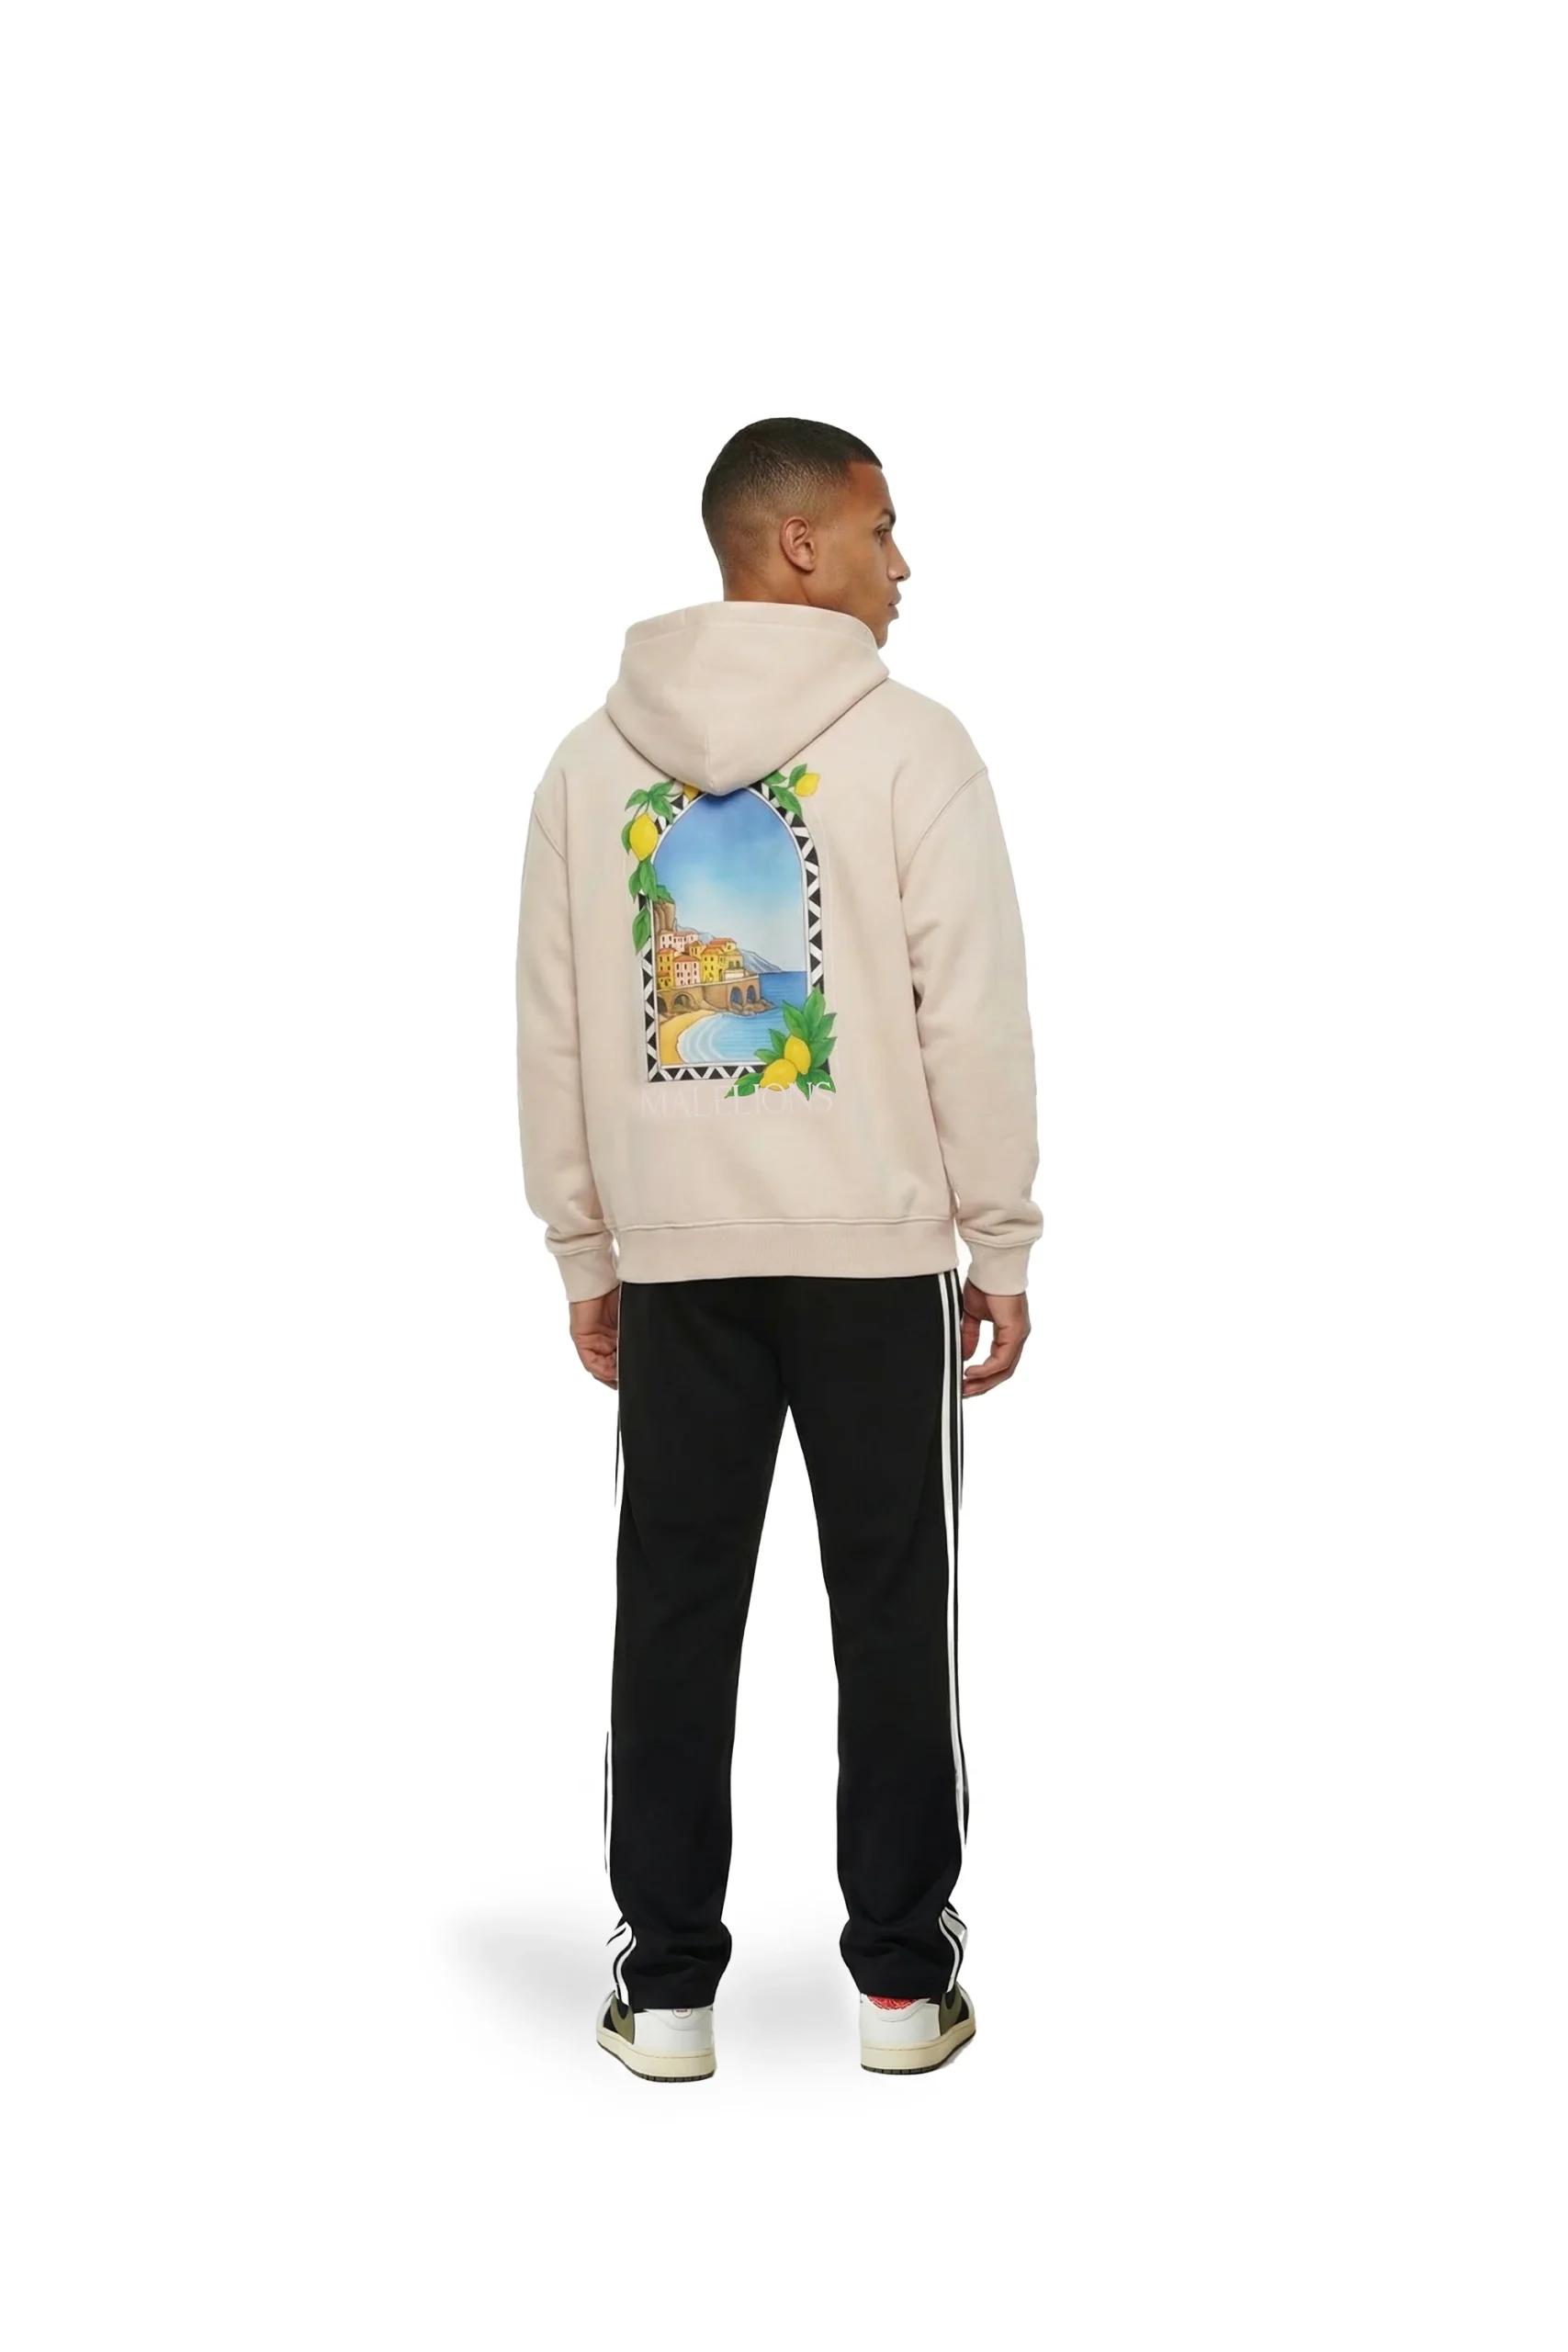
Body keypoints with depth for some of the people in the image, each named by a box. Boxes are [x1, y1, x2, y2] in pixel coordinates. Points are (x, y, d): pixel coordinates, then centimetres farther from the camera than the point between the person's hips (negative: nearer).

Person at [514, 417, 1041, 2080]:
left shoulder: (593, 758, 6)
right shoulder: (907, 745, -7)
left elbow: (552, 1035, 7)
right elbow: (974, 1019, -9)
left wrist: (586, 1254, 14)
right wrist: (1001, 1247, -1)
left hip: (675, 1256, 3)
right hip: (875, 1250, -3)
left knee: (675, 1604, 8)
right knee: (891, 1605, 7)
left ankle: (668, 1980, 13)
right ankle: (899, 1976, 13)